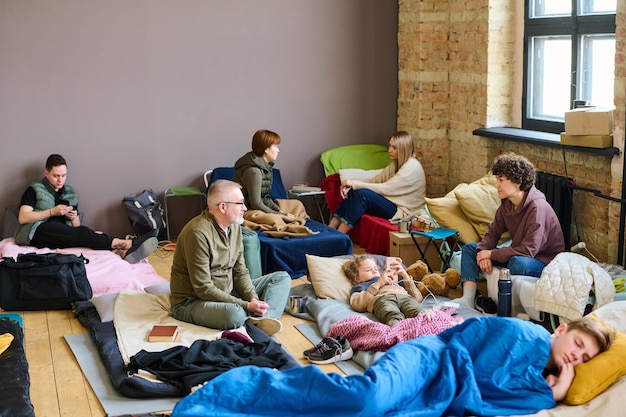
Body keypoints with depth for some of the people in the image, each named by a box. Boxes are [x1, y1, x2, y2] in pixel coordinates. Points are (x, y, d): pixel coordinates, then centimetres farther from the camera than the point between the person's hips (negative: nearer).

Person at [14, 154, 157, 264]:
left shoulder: (70, 193, 24)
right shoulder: (35, 190, 11)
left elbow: (76, 226, 24)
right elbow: (23, 218, -2)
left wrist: (74, 218, 0)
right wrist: (52, 212, -8)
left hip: (61, 238, 4)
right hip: (37, 233, -4)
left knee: (80, 234, -31)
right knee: (81, 233, -30)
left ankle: (121, 250, -59)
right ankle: (127, 244, -47)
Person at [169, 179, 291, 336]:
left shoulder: (234, 226, 3)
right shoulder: (197, 233, -23)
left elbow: (240, 271, 6)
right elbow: (203, 289, -24)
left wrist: (253, 299, -13)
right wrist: (247, 306, -24)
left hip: (228, 293, 9)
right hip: (192, 302, -9)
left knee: (282, 278, 1)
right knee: (234, 314, -41)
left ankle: (263, 319, -26)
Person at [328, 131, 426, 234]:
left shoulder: (412, 167, -16)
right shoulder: (396, 164, 13)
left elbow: (384, 188, -21)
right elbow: (375, 180, 8)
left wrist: (355, 184, -19)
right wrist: (351, 183, -9)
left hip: (402, 211, -9)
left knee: (364, 193, -28)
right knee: (353, 191, -10)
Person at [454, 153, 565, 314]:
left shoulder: (537, 207, -27)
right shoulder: (507, 203, -2)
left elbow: (528, 250, -32)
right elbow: (493, 233, 6)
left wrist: (491, 254, -24)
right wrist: (483, 253, -16)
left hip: (544, 262, -9)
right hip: (518, 255, 9)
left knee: (518, 262, -41)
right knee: (469, 248, 2)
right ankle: (468, 299, -14)